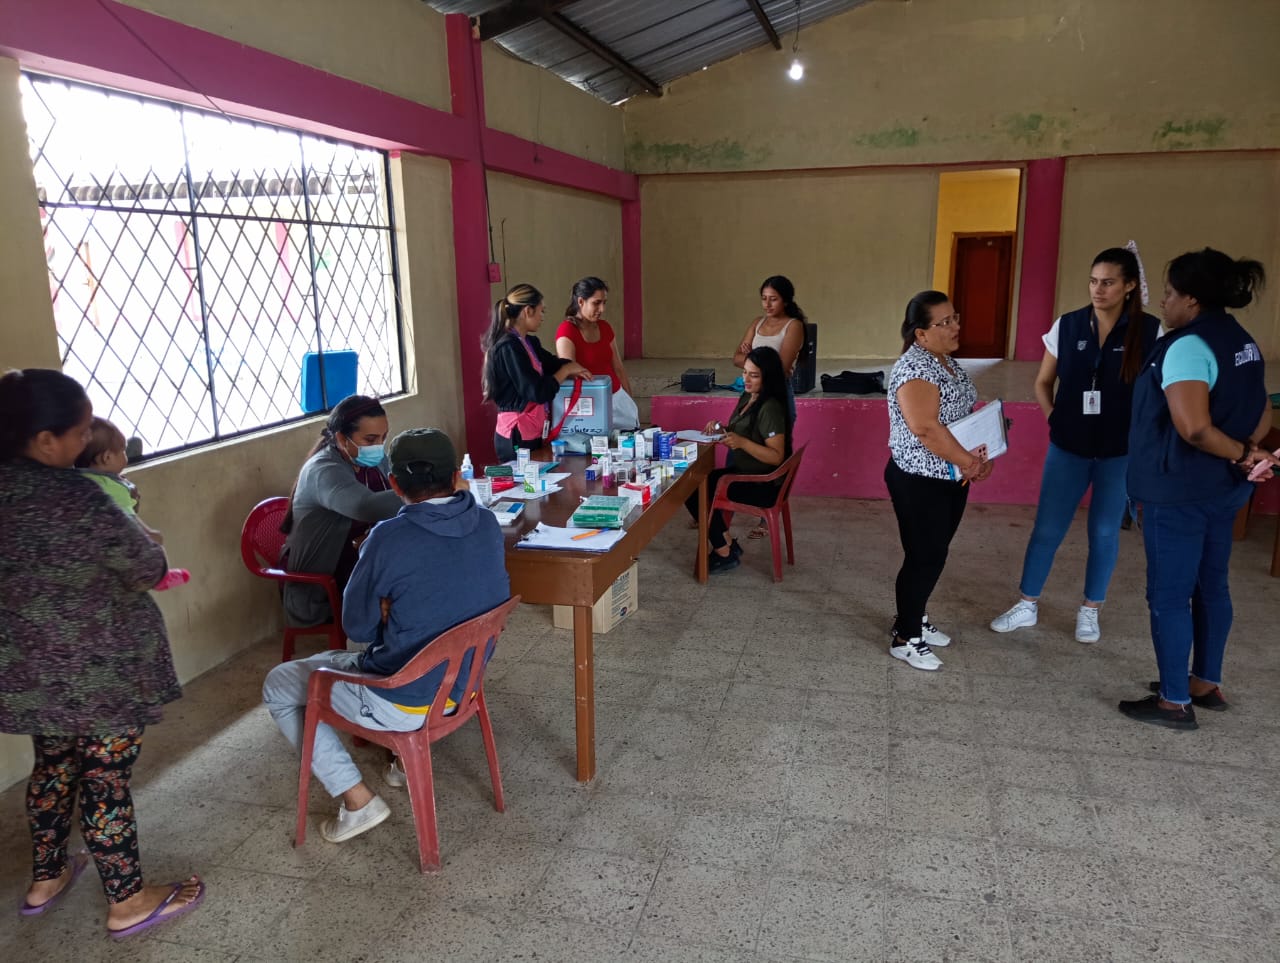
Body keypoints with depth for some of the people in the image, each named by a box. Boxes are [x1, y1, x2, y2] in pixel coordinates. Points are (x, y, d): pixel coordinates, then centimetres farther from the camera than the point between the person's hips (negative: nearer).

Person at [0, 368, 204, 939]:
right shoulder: (71, 496, -25)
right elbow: (147, 566, -15)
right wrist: (154, 559, 6)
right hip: (96, 669, -8)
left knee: (54, 765, 24)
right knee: (106, 778, 5)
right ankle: (127, 902, 20)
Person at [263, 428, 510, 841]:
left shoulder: (389, 539, -25)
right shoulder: (488, 525, -8)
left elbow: (357, 627, -11)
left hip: (404, 704, -7)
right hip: (464, 684, 7)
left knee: (278, 686, 15)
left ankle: (357, 799, 10)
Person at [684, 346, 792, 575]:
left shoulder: (770, 408, -21)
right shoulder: (748, 398, 8)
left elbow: (776, 456, -24)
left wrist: (741, 442, -33)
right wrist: (722, 431, -2)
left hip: (762, 485, -10)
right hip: (743, 472, 10)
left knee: (694, 491, -14)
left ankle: (725, 553, -1)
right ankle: (727, 546, 9)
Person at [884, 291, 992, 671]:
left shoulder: (949, 362, 9)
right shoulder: (913, 368, -21)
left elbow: (970, 411, 16)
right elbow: (926, 428, -28)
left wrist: (980, 456, -1)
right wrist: (968, 462, -18)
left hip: (951, 477, 9)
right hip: (920, 481, -9)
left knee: (934, 554, 17)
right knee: (925, 557, -2)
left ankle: (914, 617, 33)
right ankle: (904, 638, 11)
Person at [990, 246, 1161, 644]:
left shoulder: (1149, 331, -9)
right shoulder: (1067, 326, -3)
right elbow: (1043, 383, 8)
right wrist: (1055, 420, 0)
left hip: (1121, 452, -1)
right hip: (1068, 448, 2)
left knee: (1104, 532, 11)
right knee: (1047, 528, 7)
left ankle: (1089, 611, 28)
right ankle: (1028, 605, 22)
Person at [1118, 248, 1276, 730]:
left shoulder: (1187, 347, -20)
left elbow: (1193, 427, -29)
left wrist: (1240, 453, -15)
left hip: (1179, 490, -10)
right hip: (1223, 488, 10)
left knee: (1169, 594, 1)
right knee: (1210, 585, 19)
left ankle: (1175, 701, 10)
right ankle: (1207, 684, 32)